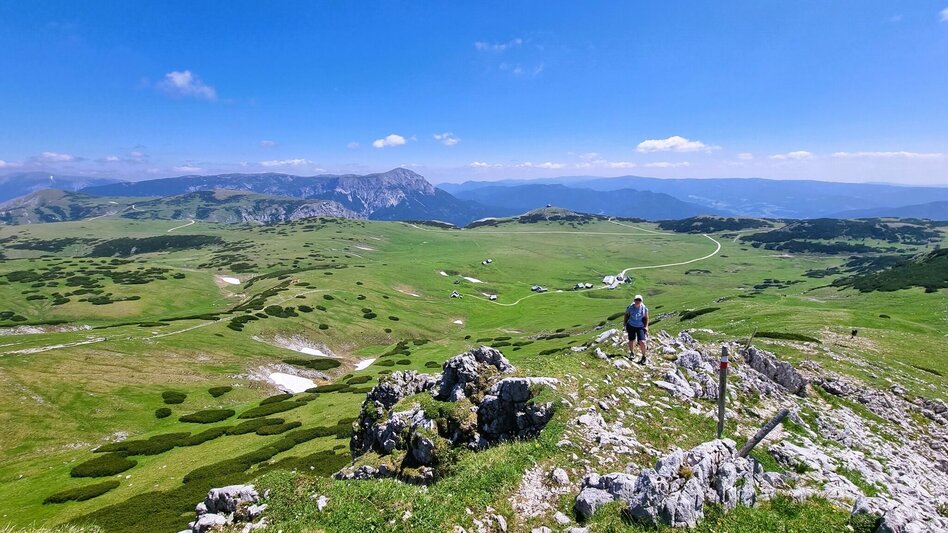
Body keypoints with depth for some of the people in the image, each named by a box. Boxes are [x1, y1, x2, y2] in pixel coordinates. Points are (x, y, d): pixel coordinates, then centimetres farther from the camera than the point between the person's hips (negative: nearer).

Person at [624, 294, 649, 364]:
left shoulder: (644, 308, -10)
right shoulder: (630, 307, -10)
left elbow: (646, 318, 3)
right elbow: (626, 315, 7)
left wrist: (646, 327, -3)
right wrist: (625, 324, 8)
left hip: (640, 327, -1)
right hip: (631, 326, 1)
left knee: (642, 342, -14)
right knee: (631, 341, 12)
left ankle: (643, 357, 8)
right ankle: (632, 353, 42)